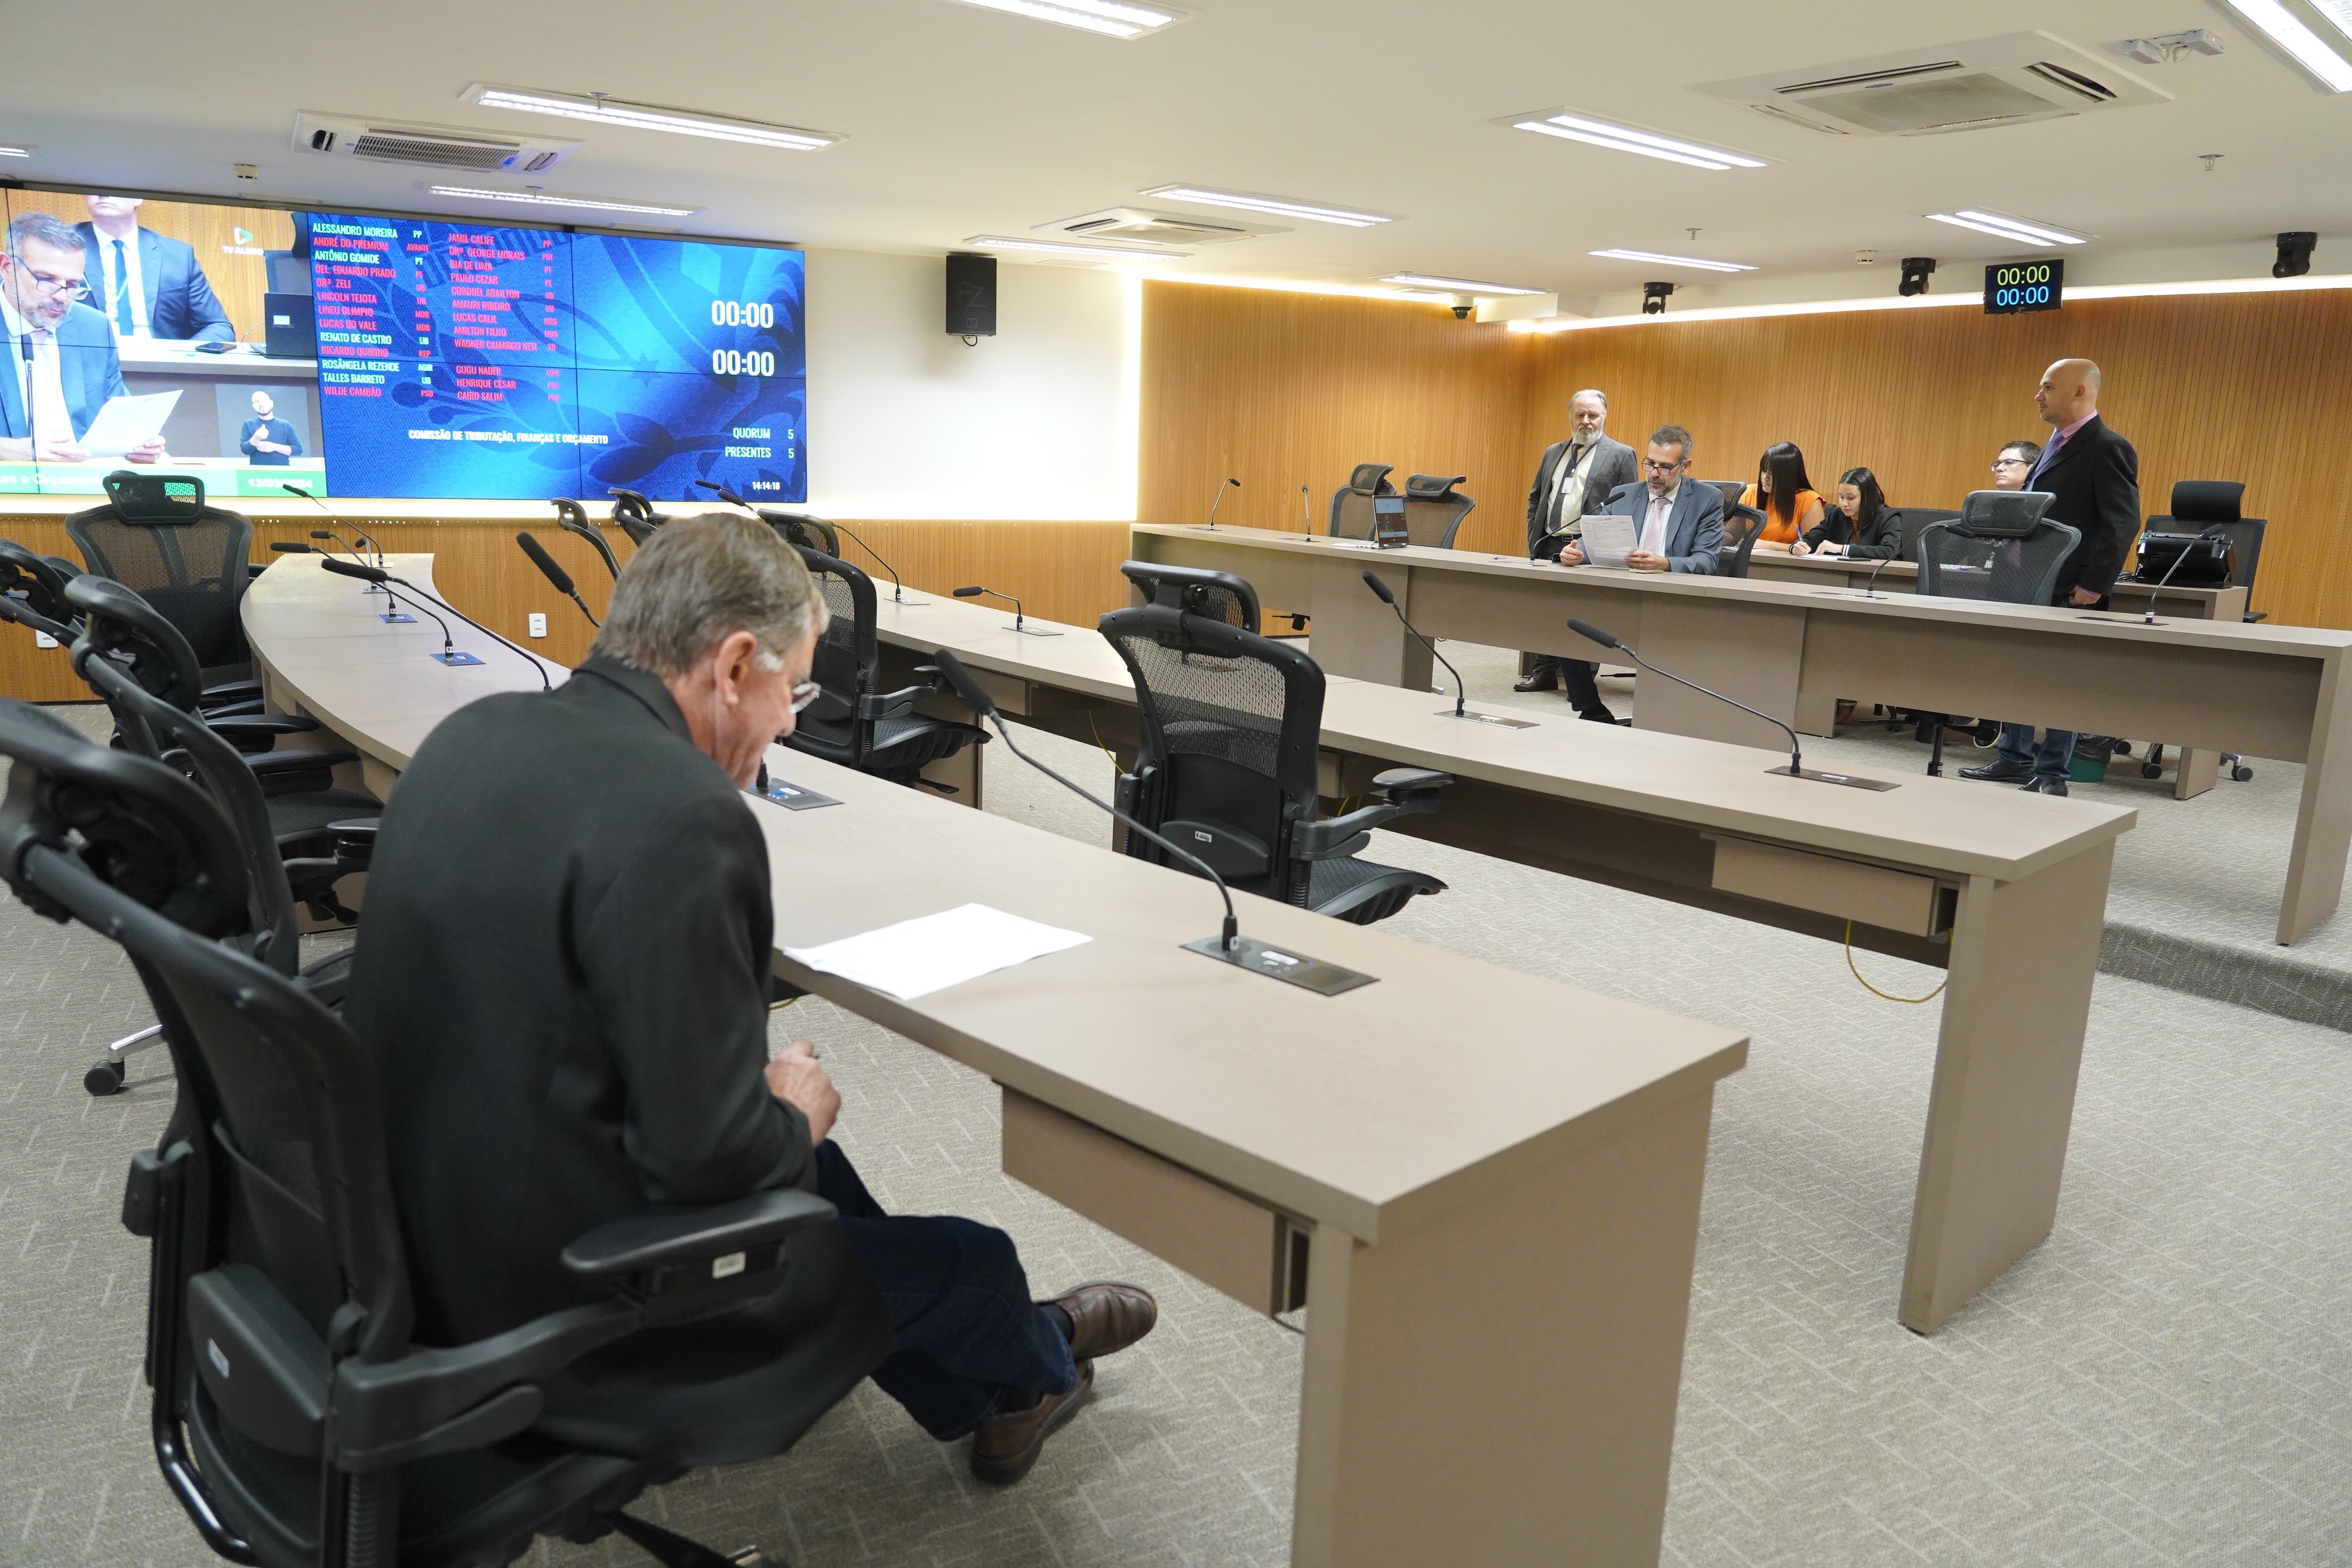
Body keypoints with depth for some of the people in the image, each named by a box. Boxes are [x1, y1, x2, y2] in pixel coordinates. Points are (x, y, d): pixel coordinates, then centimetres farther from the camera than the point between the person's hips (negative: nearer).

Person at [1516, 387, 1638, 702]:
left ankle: (1581, 684, 4)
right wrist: (1534, 539, 11)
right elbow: (1535, 499, 22)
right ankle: (1544, 673, 17)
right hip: (1548, 547, 5)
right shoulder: (1553, 453, 17)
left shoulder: (1620, 455, 0)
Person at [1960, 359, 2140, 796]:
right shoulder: (2057, 445, 16)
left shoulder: (2108, 449, -12)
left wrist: (2094, 586, -20)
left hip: (2069, 592, -9)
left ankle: (2051, 774, 7)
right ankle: (2016, 759, 24)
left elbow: (2122, 523, -18)